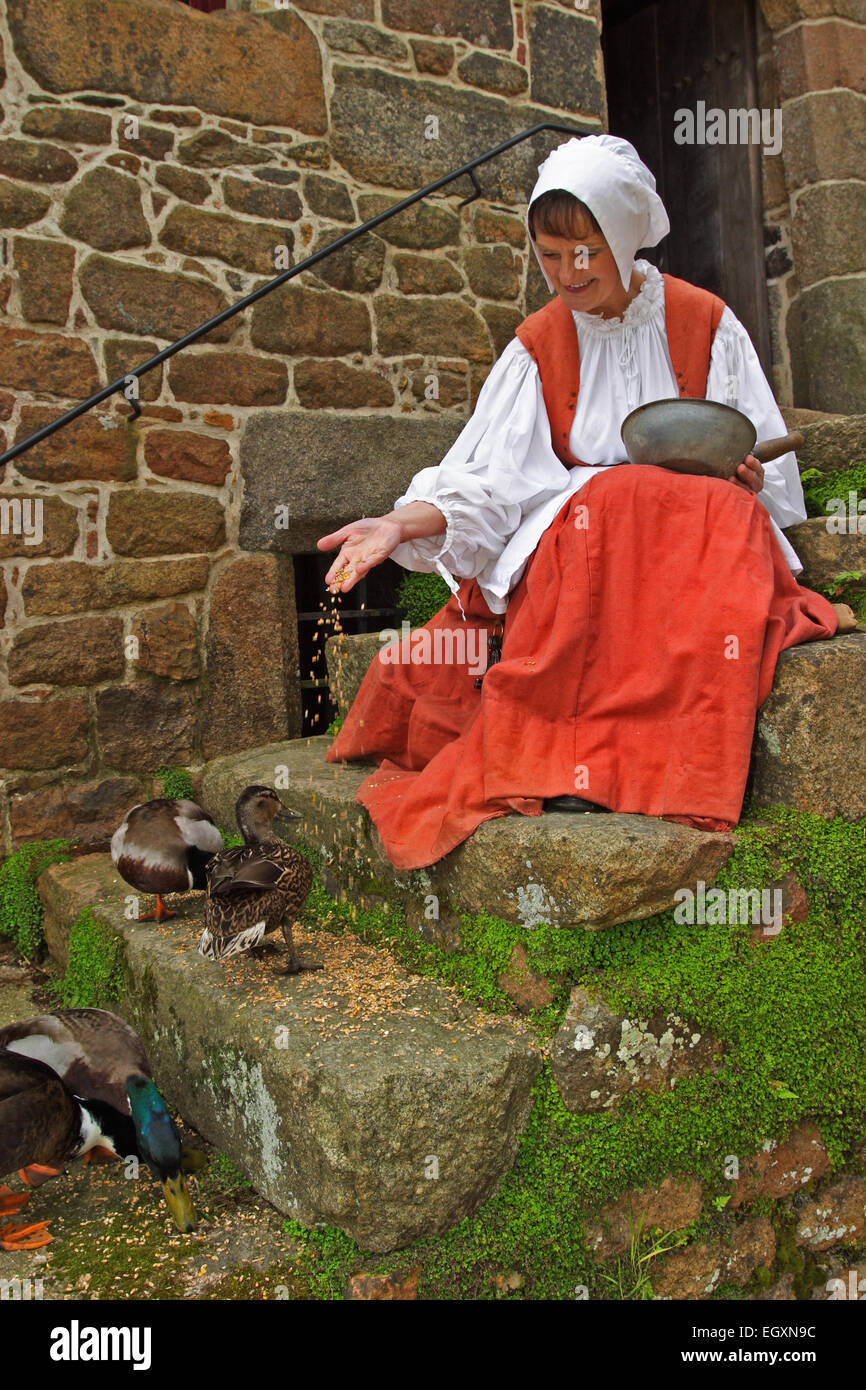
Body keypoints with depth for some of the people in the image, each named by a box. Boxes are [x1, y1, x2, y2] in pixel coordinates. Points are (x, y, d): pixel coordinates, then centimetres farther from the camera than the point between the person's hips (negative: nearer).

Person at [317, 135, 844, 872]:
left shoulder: (706, 323, 7)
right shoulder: (539, 346, 8)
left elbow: (769, 476, 8)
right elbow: (491, 480, -6)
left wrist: (745, 480, -16)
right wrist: (403, 523, -23)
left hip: (701, 536, 1)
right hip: (573, 544, 0)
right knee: (608, 502, -34)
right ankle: (574, 755, -35)